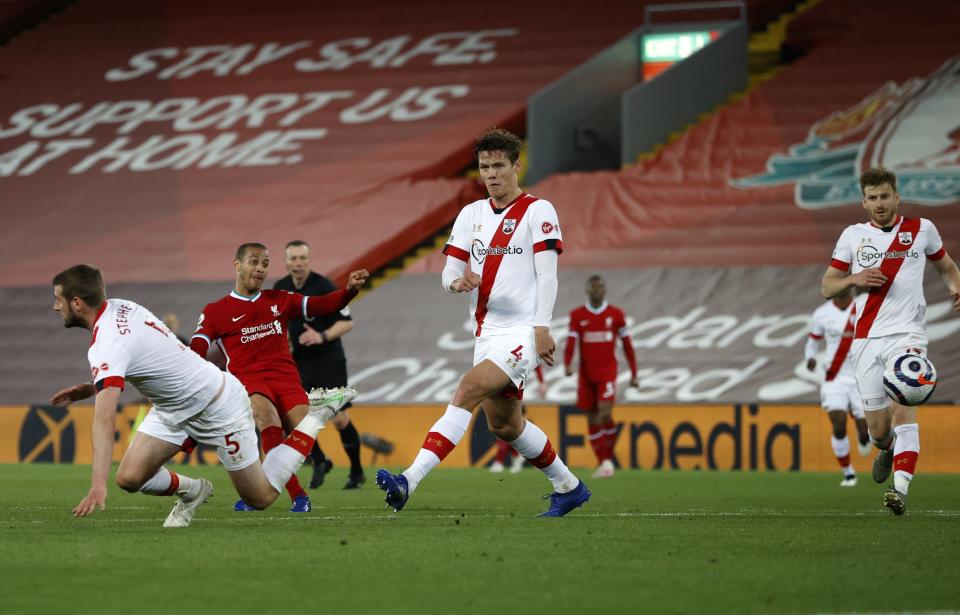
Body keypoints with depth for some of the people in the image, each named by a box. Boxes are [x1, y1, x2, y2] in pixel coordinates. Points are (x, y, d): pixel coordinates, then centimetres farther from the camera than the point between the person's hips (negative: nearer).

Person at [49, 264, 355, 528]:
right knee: (130, 477, -6)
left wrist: (98, 486, -48)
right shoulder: (120, 307, -6)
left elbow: (104, 422, -42)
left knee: (261, 498, 7)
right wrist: (91, 388, 1)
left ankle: (316, 415, 17)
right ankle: (191, 490, 22)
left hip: (219, 407, -8)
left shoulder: (107, 347, -32)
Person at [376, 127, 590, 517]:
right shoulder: (471, 214, 14)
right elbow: (449, 272, 11)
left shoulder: (537, 211, -3)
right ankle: (569, 487, 31)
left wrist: (542, 327, -19)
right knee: (503, 424, 12)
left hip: (522, 331, -8)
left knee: (467, 392, -23)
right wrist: (457, 281, -13)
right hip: (487, 332, 8)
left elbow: (547, 274, -9)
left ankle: (409, 481, -34)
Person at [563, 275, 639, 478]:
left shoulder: (616, 314, 3)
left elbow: (627, 345, 9)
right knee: (592, 419, 4)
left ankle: (608, 459, -3)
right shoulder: (577, 315, 3)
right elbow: (571, 342, -7)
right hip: (586, 373, 2)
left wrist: (634, 374, 8)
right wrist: (568, 364, -26)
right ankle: (602, 463, 14)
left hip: (607, 371, -2)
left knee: (605, 414, -18)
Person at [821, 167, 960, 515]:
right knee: (878, 428, 4)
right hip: (866, 339, 2)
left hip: (907, 334, -2)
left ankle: (900, 490, -30)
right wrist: (854, 279, -10)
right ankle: (888, 449, 40)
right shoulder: (853, 235, 9)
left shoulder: (921, 229, 8)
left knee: (903, 409, -22)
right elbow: (827, 287, 12)